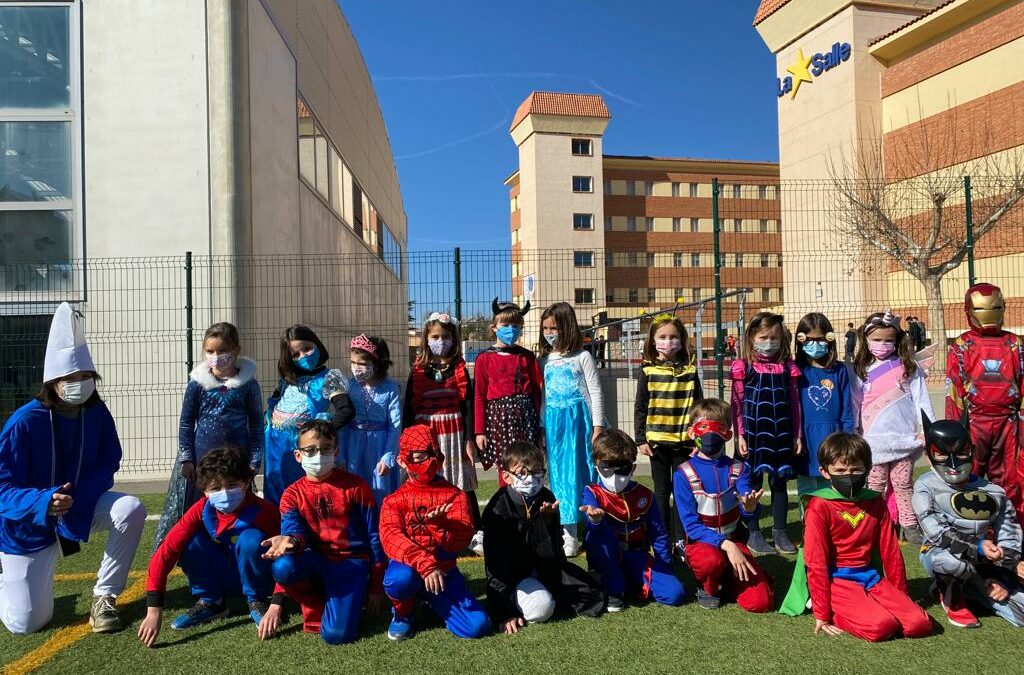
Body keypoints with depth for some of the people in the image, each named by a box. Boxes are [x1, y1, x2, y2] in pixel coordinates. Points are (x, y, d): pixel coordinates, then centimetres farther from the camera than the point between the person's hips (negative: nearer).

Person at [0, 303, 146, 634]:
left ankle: (104, 596, -9)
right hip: (31, 523, -3)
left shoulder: (97, 413, -14)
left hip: (83, 505, 3)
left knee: (131, 509, -28)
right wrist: (45, 503, -45)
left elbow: (108, 462, -6)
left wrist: (80, 501, -24)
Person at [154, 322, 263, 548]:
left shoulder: (248, 384, -1)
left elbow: (257, 425, 1)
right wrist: (186, 459, 1)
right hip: (201, 459, 1)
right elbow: (186, 423, 5)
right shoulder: (197, 383, 1)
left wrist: (254, 462, -3)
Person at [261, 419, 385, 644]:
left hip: (351, 561, -3)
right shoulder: (292, 495, 4)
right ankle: (315, 609, -1)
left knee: (336, 634, -25)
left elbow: (374, 537, 1)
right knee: (282, 567, -33)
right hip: (316, 560, 3)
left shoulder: (355, 486, -2)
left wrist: (375, 586, 1)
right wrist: (289, 541, -40)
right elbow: (293, 530, -13)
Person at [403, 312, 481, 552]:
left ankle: (477, 535, 7)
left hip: (455, 433, -1)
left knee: (463, 484, 2)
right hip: (425, 433, 1)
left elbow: (468, 405, 1)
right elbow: (408, 408, 6)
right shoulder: (417, 372, 5)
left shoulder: (460, 369, 3)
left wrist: (469, 439, -4)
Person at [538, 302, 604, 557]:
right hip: (554, 422, 4)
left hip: (579, 419, -4)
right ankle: (569, 535, 12)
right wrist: (541, 428, 9)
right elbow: (542, 397, 13)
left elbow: (596, 392, -1)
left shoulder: (582, 357, 0)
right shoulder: (544, 360, 10)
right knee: (560, 477, 5)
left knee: (583, 472, -3)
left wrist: (597, 426, -6)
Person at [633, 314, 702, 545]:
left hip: (684, 440, 1)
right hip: (657, 440, -1)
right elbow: (639, 408, 1)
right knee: (661, 490, 10)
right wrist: (641, 439, -3)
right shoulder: (648, 370, -2)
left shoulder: (689, 370, 1)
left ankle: (680, 538, 19)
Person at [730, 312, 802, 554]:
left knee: (779, 481, 11)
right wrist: (739, 435, -8)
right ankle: (753, 533, 16)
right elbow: (737, 404, -3)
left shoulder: (788, 367, 5)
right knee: (753, 482, 6)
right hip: (754, 433, -3)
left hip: (781, 434, 3)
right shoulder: (743, 367, -4)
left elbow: (794, 403, 8)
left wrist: (797, 435, 6)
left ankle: (780, 532, 23)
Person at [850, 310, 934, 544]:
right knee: (875, 485, 6)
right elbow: (854, 405, 7)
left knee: (903, 483, 8)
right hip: (875, 440, 1)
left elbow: (920, 398, 1)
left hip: (904, 437, 0)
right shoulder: (860, 371, 4)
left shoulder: (908, 366, 2)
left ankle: (910, 525, 17)